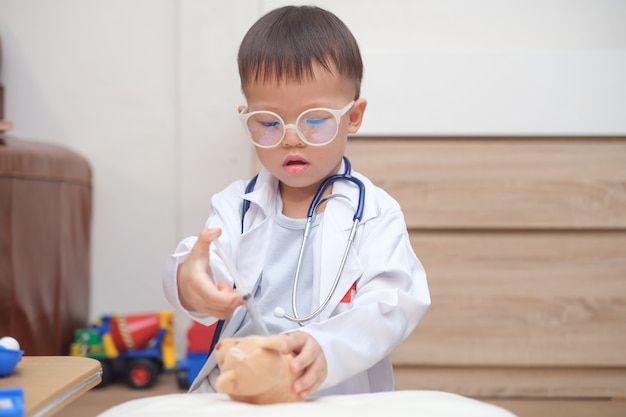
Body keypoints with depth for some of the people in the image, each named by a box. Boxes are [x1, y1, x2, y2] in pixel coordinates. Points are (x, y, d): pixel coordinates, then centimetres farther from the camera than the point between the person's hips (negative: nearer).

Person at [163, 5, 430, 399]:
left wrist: (326, 349, -31)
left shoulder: (375, 214, 1)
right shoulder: (235, 205, 8)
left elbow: (391, 304, -12)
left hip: (342, 395, -2)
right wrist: (189, 281, -30)